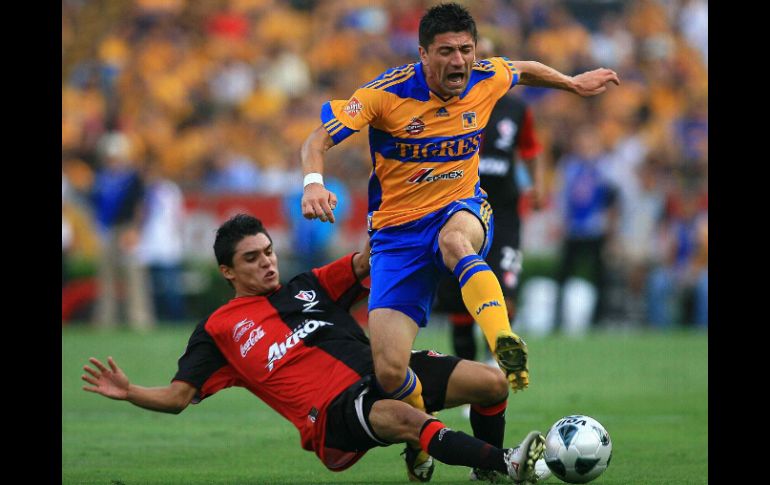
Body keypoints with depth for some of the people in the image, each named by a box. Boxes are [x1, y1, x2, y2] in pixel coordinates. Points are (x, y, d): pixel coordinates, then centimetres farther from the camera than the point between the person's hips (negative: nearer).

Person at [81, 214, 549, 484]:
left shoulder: (310, 286, 24)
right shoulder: (218, 330, 13)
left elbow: (365, 263, 16)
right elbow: (177, 396, 8)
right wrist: (131, 393, -12)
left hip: (382, 371, 6)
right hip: (333, 413, -6)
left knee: (491, 381, -10)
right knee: (404, 417, -40)